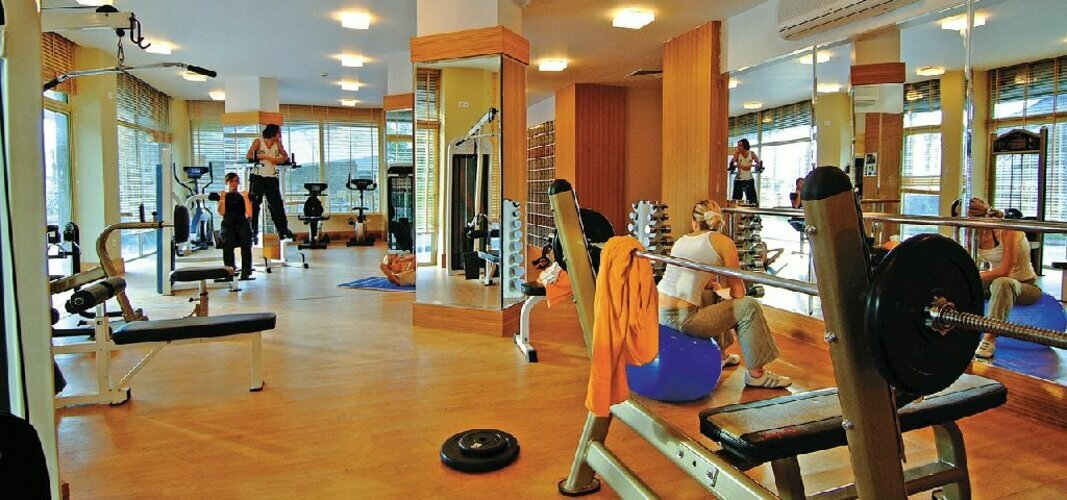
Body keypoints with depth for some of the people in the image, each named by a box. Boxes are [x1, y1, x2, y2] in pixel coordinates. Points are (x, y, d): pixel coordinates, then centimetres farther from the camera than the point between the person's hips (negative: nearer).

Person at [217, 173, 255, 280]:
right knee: (227, 241, -36)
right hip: (228, 225, 0)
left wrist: (246, 198, 0)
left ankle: (246, 272, -38)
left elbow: (249, 213, 5)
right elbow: (221, 212, 2)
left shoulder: (243, 195, 17)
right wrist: (222, 197, -2)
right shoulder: (222, 195, 16)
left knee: (246, 240, -35)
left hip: (242, 224, 0)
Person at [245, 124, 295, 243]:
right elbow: (248, 156, -14)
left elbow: (287, 157, 8)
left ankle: (283, 230, 10)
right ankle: (253, 232, 4)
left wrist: (281, 159, -14)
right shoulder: (258, 142, -4)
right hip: (257, 177, -4)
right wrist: (265, 157, -20)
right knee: (254, 204, -2)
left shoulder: (277, 144, 8)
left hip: (272, 178, 4)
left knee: (277, 204, 4)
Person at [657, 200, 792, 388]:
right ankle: (756, 373, 16)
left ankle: (720, 355, 46)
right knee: (750, 306, 6)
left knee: (712, 296, 34)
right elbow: (736, 287, 6)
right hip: (680, 318, -7)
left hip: (657, 312, 7)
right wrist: (739, 312, 25)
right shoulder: (723, 242, 0)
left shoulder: (681, 240, 17)